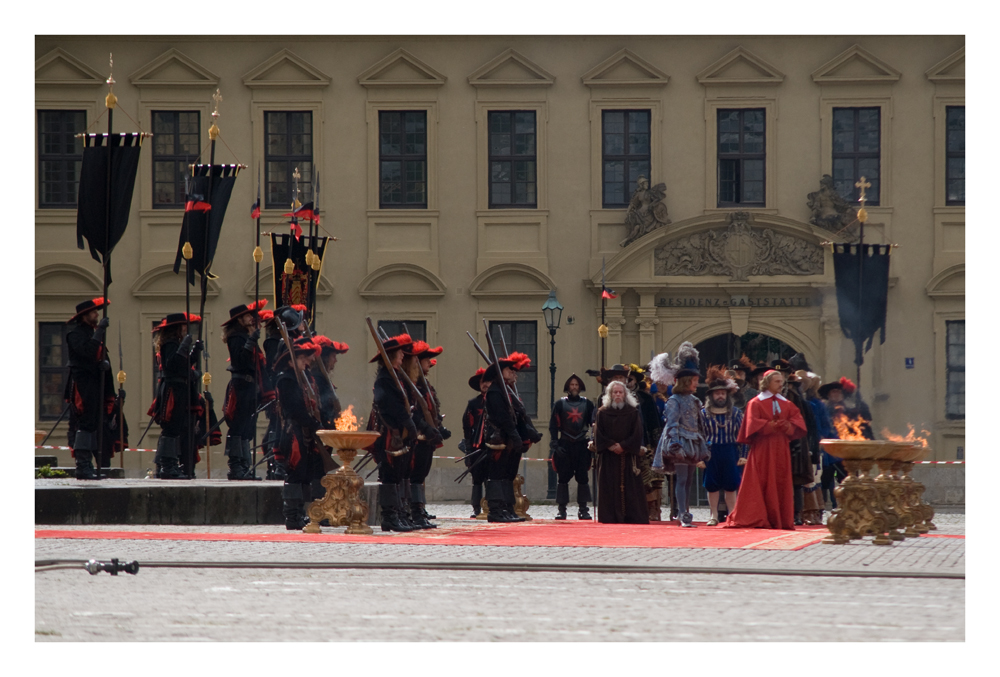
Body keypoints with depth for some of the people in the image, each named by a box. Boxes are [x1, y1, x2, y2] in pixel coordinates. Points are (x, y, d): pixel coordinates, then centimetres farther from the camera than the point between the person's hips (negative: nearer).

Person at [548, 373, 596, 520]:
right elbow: (553, 425, 1)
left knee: (583, 478, 0)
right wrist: (554, 445, -9)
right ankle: (561, 509, 1)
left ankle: (583, 510, 6)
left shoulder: (587, 404, 9)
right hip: (565, 445, -1)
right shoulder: (560, 404, 5)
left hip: (582, 446, 1)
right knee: (563, 478, -3)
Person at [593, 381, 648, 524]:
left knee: (630, 488, -4)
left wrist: (623, 446, -11)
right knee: (610, 488, -4)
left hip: (628, 456, 0)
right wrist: (611, 446, -11)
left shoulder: (632, 412, 6)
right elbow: (598, 434, 3)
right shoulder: (603, 413, 7)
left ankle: (632, 516, -3)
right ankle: (611, 516, -4)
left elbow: (637, 434, 1)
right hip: (608, 456, 0)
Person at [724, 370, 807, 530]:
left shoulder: (786, 404, 15)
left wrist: (788, 426, -14)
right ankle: (757, 519, -5)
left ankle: (781, 519, 6)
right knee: (761, 485, -7)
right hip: (762, 449, -5)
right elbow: (753, 423, -11)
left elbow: (797, 419, 6)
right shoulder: (756, 403, 0)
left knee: (781, 484, 3)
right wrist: (772, 426, -19)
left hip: (781, 449, 5)